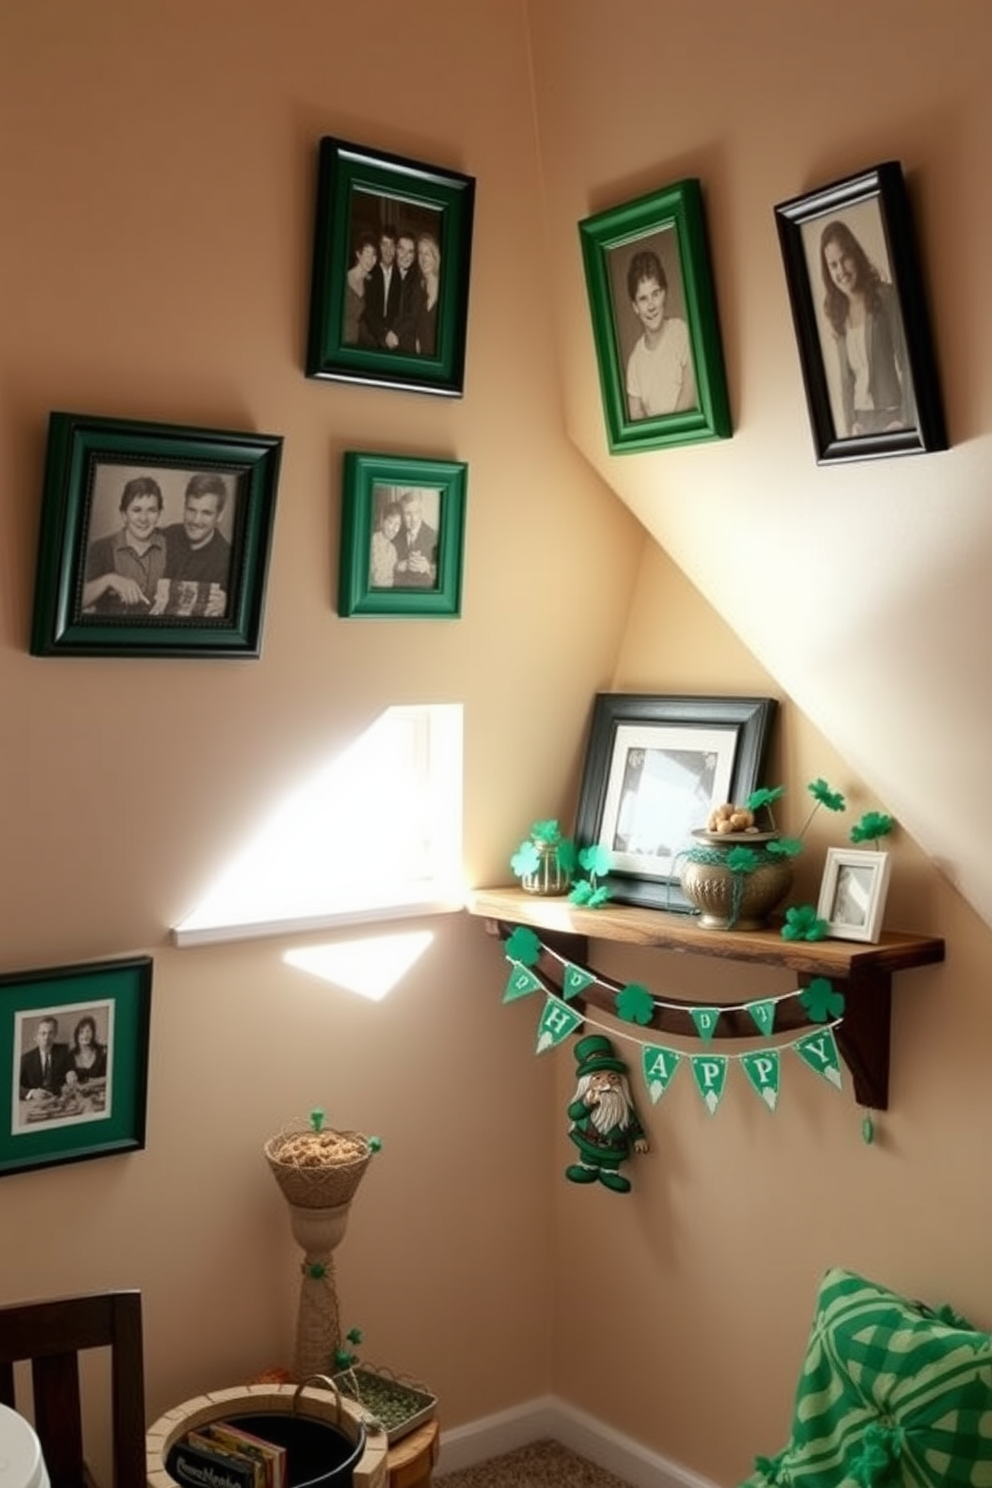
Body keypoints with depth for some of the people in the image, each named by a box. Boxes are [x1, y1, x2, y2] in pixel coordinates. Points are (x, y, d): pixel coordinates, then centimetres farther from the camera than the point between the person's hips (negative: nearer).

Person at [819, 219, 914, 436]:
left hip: (892, 414, -4)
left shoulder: (885, 296, -5)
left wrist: (906, 419, -15)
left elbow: (905, 363, -9)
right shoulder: (839, 313, 10)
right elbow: (846, 378, 13)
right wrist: (849, 426, 3)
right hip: (861, 420, 5)